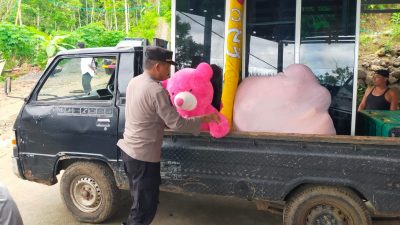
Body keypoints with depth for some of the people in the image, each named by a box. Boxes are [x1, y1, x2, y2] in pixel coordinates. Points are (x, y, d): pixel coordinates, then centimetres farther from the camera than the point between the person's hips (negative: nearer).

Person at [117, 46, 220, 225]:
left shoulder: (134, 82, 6)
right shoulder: (156, 90, -22)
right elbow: (176, 123, -20)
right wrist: (204, 119, -10)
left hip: (129, 150, 9)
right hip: (144, 156, -9)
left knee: (140, 202, 23)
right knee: (145, 207, 5)